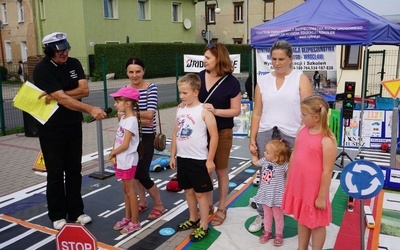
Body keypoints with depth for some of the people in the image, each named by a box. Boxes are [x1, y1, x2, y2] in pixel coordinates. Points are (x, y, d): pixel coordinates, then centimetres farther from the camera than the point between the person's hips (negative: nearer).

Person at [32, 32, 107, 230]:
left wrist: (56, 95, -20)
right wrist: (90, 109, -31)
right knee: (56, 173, 5)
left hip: (74, 126, 5)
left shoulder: (74, 64, 2)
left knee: (74, 170, 11)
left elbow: (84, 90, -10)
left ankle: (76, 211, 22)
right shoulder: (42, 70, -16)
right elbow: (63, 100, -24)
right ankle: (58, 215, 19)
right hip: (51, 129, -5)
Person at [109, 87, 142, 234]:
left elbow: (125, 145, -21)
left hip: (128, 161, -8)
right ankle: (127, 218, 29)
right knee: (126, 190, 17)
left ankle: (135, 222, 13)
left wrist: (111, 153, -7)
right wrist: (114, 155, -3)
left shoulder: (131, 121, -20)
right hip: (121, 160, 9)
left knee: (130, 190, 1)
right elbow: (118, 139, 9)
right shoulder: (123, 118, 8)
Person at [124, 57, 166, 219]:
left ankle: (159, 205, 18)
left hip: (146, 136, -5)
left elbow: (150, 114, -19)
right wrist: (140, 119, -20)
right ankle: (142, 202, 37)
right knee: (134, 170, 15)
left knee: (142, 173, -4)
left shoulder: (151, 88, -11)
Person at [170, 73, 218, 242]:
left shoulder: (204, 111, -13)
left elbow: (214, 136, -13)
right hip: (182, 158, 7)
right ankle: (193, 219, 36)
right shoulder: (180, 110, 6)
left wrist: (210, 160, -14)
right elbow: (175, 134, 13)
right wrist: (173, 155, 12)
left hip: (199, 160, -7)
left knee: (200, 193, 4)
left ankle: (203, 226, 17)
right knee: (188, 190, 18)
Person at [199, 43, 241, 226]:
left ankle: (221, 209, 26)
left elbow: (236, 110, -10)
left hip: (222, 132, -4)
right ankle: (208, 205, 32)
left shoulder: (231, 82, -12)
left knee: (221, 170, 10)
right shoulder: (200, 76, 0)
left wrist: (215, 111, -24)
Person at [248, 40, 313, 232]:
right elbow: (257, 113, 8)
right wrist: (252, 139, 4)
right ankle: (262, 215, 24)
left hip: (293, 136, -2)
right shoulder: (263, 81, 9)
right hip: (265, 135, 3)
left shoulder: (301, 79, 1)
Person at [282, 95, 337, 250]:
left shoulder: (327, 140, -22)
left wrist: (322, 197, -15)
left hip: (314, 189, -7)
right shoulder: (302, 130, 0)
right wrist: (288, 179, 13)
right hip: (298, 186, 7)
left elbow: (327, 171, -19)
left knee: (316, 223, 13)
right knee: (302, 219, 22)